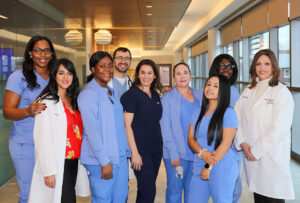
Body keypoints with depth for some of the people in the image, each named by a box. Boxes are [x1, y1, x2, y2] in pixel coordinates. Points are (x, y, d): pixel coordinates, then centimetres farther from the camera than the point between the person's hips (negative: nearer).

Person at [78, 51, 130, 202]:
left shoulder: (111, 92, 15)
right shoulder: (88, 93, -12)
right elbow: (91, 131, -17)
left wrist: (126, 151, 15)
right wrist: (104, 162, -18)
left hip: (120, 157, 8)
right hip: (100, 160, -8)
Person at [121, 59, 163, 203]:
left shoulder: (155, 95, 11)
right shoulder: (131, 95, -9)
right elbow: (127, 125, -12)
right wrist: (134, 152, -16)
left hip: (156, 147, 6)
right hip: (140, 149, -6)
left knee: (147, 188, 13)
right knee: (148, 190, -6)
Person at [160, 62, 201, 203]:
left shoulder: (199, 96, 11)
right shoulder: (167, 98, 0)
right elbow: (165, 128, -4)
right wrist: (173, 154, -11)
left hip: (197, 153, 3)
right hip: (177, 153, -3)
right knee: (174, 191, 2)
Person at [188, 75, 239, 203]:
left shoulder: (228, 113, -4)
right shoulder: (198, 112, 13)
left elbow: (226, 143, -10)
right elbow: (190, 138, 7)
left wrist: (209, 167, -12)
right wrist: (202, 153, -13)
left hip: (223, 168, -5)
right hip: (199, 168, 5)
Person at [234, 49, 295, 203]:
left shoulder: (282, 92, -9)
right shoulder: (248, 91, 12)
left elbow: (279, 129, -15)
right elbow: (237, 117, 7)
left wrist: (257, 151, -14)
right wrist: (242, 143, -7)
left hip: (272, 157, -5)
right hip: (251, 155, 5)